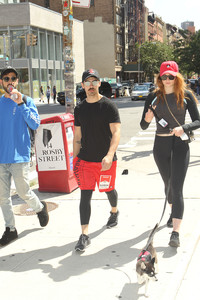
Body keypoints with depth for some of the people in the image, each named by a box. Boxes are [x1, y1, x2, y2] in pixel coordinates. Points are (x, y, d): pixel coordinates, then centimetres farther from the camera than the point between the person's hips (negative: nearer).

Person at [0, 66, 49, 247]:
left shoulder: (26, 101, -2)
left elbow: (35, 124, -15)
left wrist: (21, 104, -22)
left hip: (19, 156, -4)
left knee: (23, 192, 1)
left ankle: (40, 208, 32)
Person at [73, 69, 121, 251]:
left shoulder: (108, 106, -6)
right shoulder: (79, 109, 8)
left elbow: (116, 133, -14)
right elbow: (77, 137, 14)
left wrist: (109, 156, -27)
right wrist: (75, 160, 9)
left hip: (106, 160, -3)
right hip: (85, 159, 3)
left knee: (108, 189, 15)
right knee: (85, 195, -4)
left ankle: (114, 211, 49)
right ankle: (84, 235, -1)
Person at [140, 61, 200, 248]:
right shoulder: (154, 97, 2)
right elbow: (143, 126, 4)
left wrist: (183, 128, -20)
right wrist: (147, 119, -19)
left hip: (180, 144, -3)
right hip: (160, 145, 3)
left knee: (176, 187, -11)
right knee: (168, 183, 19)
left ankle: (175, 232, -13)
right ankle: (173, 212, 47)